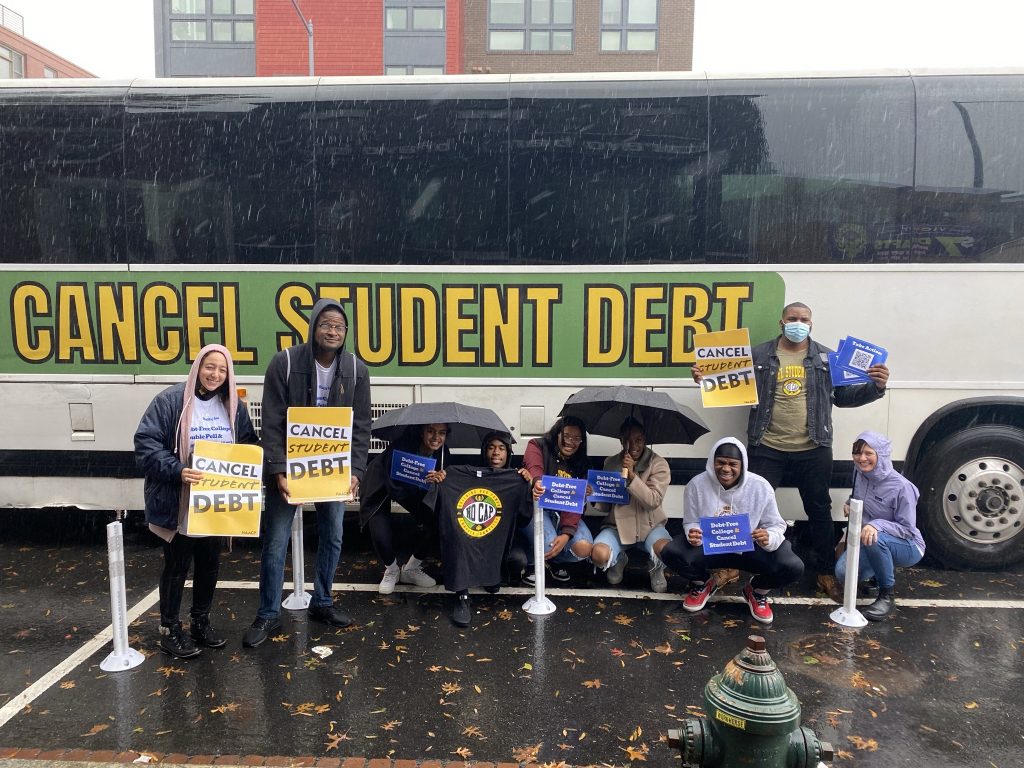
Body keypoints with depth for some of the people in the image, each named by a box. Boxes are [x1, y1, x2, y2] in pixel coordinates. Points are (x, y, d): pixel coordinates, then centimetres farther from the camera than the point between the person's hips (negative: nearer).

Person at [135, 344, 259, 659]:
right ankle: (169, 629, 23)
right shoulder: (170, 400, -12)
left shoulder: (234, 407, 5)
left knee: (210, 563, 15)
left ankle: (201, 622, 33)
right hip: (178, 503, -5)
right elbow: (146, 443, -15)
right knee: (177, 565, 7)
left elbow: (250, 446, 13)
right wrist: (176, 471, -27)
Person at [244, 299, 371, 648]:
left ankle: (322, 603, 31)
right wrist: (278, 471, -20)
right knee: (276, 543, 3)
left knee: (332, 538, 12)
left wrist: (355, 471, -11)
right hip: (289, 468, -3)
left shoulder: (356, 369, -6)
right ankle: (268, 615, 19)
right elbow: (272, 423, -13)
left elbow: (361, 425, -3)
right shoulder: (284, 363, -14)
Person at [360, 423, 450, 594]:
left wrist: (440, 480, -39)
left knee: (434, 523, -11)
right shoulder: (401, 446, -36)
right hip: (383, 486, -4)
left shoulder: (443, 453, -21)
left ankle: (411, 569, 12)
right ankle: (392, 570, 10)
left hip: (410, 488, 5)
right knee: (381, 533, -22)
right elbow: (394, 489, -35)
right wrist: (424, 481, -47)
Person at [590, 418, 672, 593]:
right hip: (618, 525, 2)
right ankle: (618, 560, 13)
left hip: (650, 525, -2)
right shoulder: (611, 463, 3)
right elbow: (605, 505, 6)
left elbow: (653, 501, -17)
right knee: (598, 555, -28)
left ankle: (656, 568, 7)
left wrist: (632, 475, -25)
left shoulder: (659, 464, -6)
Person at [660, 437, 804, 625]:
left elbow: (776, 525, -6)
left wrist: (769, 538, -31)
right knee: (671, 554, -27)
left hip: (750, 548, 0)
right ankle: (703, 584, 11)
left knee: (793, 568, -26)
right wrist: (692, 534, -29)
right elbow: (690, 522, -3)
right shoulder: (697, 484, -14)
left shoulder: (761, 487, -15)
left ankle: (757, 592, 12)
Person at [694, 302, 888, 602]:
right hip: (767, 449, -1)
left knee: (819, 511, 12)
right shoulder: (759, 355, 4)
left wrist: (874, 387, -6)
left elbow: (843, 396, 9)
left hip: (813, 451, 2)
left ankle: (825, 572, 27)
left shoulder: (827, 358, 8)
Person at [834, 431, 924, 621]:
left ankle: (887, 597, -18)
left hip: (907, 547, -6)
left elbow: (908, 529, -21)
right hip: (869, 544, 6)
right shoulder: (860, 474, -5)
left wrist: (877, 525, -37)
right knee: (843, 573, -18)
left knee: (875, 538, -39)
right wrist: (849, 504, -4)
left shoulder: (902, 487, -24)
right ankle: (886, 570, 15)